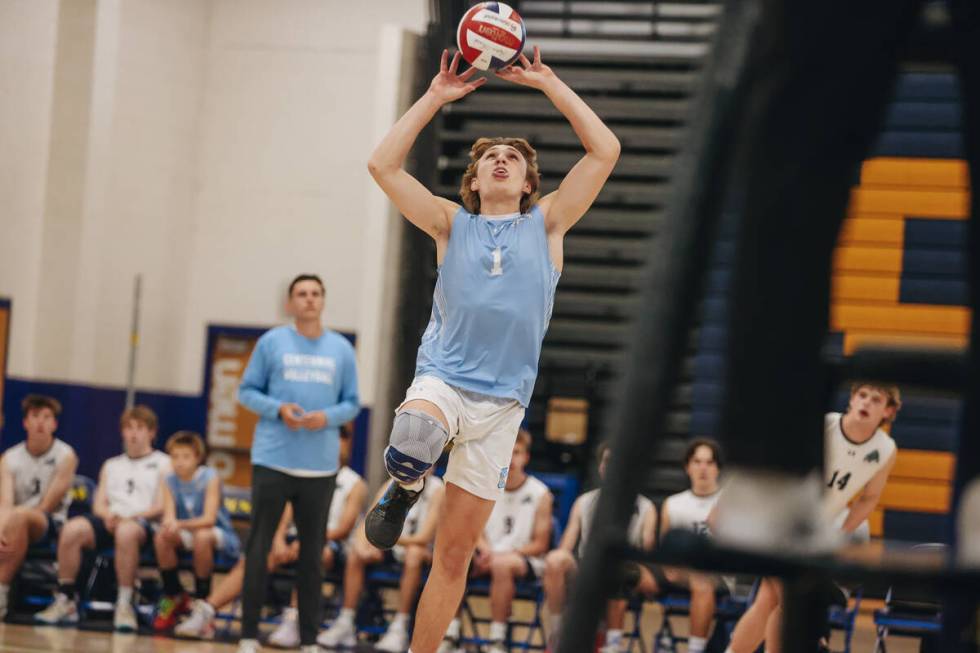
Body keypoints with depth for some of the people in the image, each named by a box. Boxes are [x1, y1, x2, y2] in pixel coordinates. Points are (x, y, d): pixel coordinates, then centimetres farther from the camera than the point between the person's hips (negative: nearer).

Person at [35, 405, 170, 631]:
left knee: (127, 531, -42)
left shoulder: (163, 464, 15)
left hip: (143, 522, -4)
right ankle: (65, 600, -25)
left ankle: (125, 604, -39)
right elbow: (99, 504, 19)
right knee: (72, 529, -29)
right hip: (109, 521, 4)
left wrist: (130, 517, -13)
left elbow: (161, 507, 3)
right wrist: (108, 515, -5)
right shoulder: (111, 465, 30)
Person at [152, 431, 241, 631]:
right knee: (161, 537, -24)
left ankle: (202, 599, -20)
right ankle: (174, 597, -4)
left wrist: (180, 524, -42)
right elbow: (169, 516, -14)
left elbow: (209, 519, -26)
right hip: (188, 535, 4)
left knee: (202, 536, -36)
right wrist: (169, 524, -40)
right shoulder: (170, 480, -3)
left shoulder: (210, 477, -17)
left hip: (220, 535, -4)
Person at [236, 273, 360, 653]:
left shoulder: (341, 350, 8)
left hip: (320, 465, 2)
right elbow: (247, 391, 5)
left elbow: (352, 404, 10)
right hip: (272, 460, -2)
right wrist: (278, 409, -14)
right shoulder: (271, 342, 3)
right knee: (259, 546, -3)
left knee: (312, 551, 6)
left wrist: (328, 417, -11)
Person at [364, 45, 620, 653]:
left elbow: (606, 151, 0)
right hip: (442, 378, -1)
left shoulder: (546, 225, 8)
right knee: (414, 437, -39)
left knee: (455, 555, 2)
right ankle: (404, 489, -5)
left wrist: (547, 83, 2)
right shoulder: (452, 225, 9)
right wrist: (436, 96, 1)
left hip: (503, 398, 1)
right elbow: (383, 164, 0)